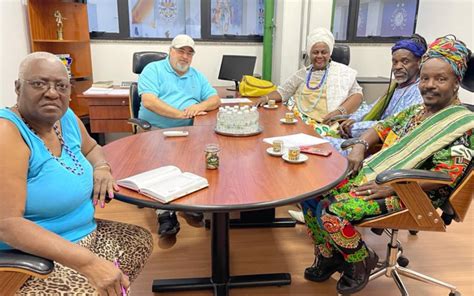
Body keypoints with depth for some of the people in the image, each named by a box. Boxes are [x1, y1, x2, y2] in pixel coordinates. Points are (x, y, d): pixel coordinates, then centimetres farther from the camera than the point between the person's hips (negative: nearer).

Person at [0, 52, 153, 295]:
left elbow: (91, 148, 21)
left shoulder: (66, 117, 0)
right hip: (33, 258, -8)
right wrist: (87, 262, -35)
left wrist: (101, 168, -4)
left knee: (141, 240, 16)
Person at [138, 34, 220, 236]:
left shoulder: (197, 75, 23)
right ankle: (165, 213, -23)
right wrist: (181, 114, -16)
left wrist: (200, 106, -9)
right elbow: (148, 101, -11)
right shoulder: (153, 70, 6)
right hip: (156, 131, -4)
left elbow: (215, 99, 15)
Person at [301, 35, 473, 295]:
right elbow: (383, 127, 21)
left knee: (331, 212, -27)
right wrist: (360, 146, -1)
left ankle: (361, 262, 2)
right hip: (374, 173, 8)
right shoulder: (416, 110, 15)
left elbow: (445, 176, -19)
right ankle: (329, 255, 11)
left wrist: (391, 186, -24)